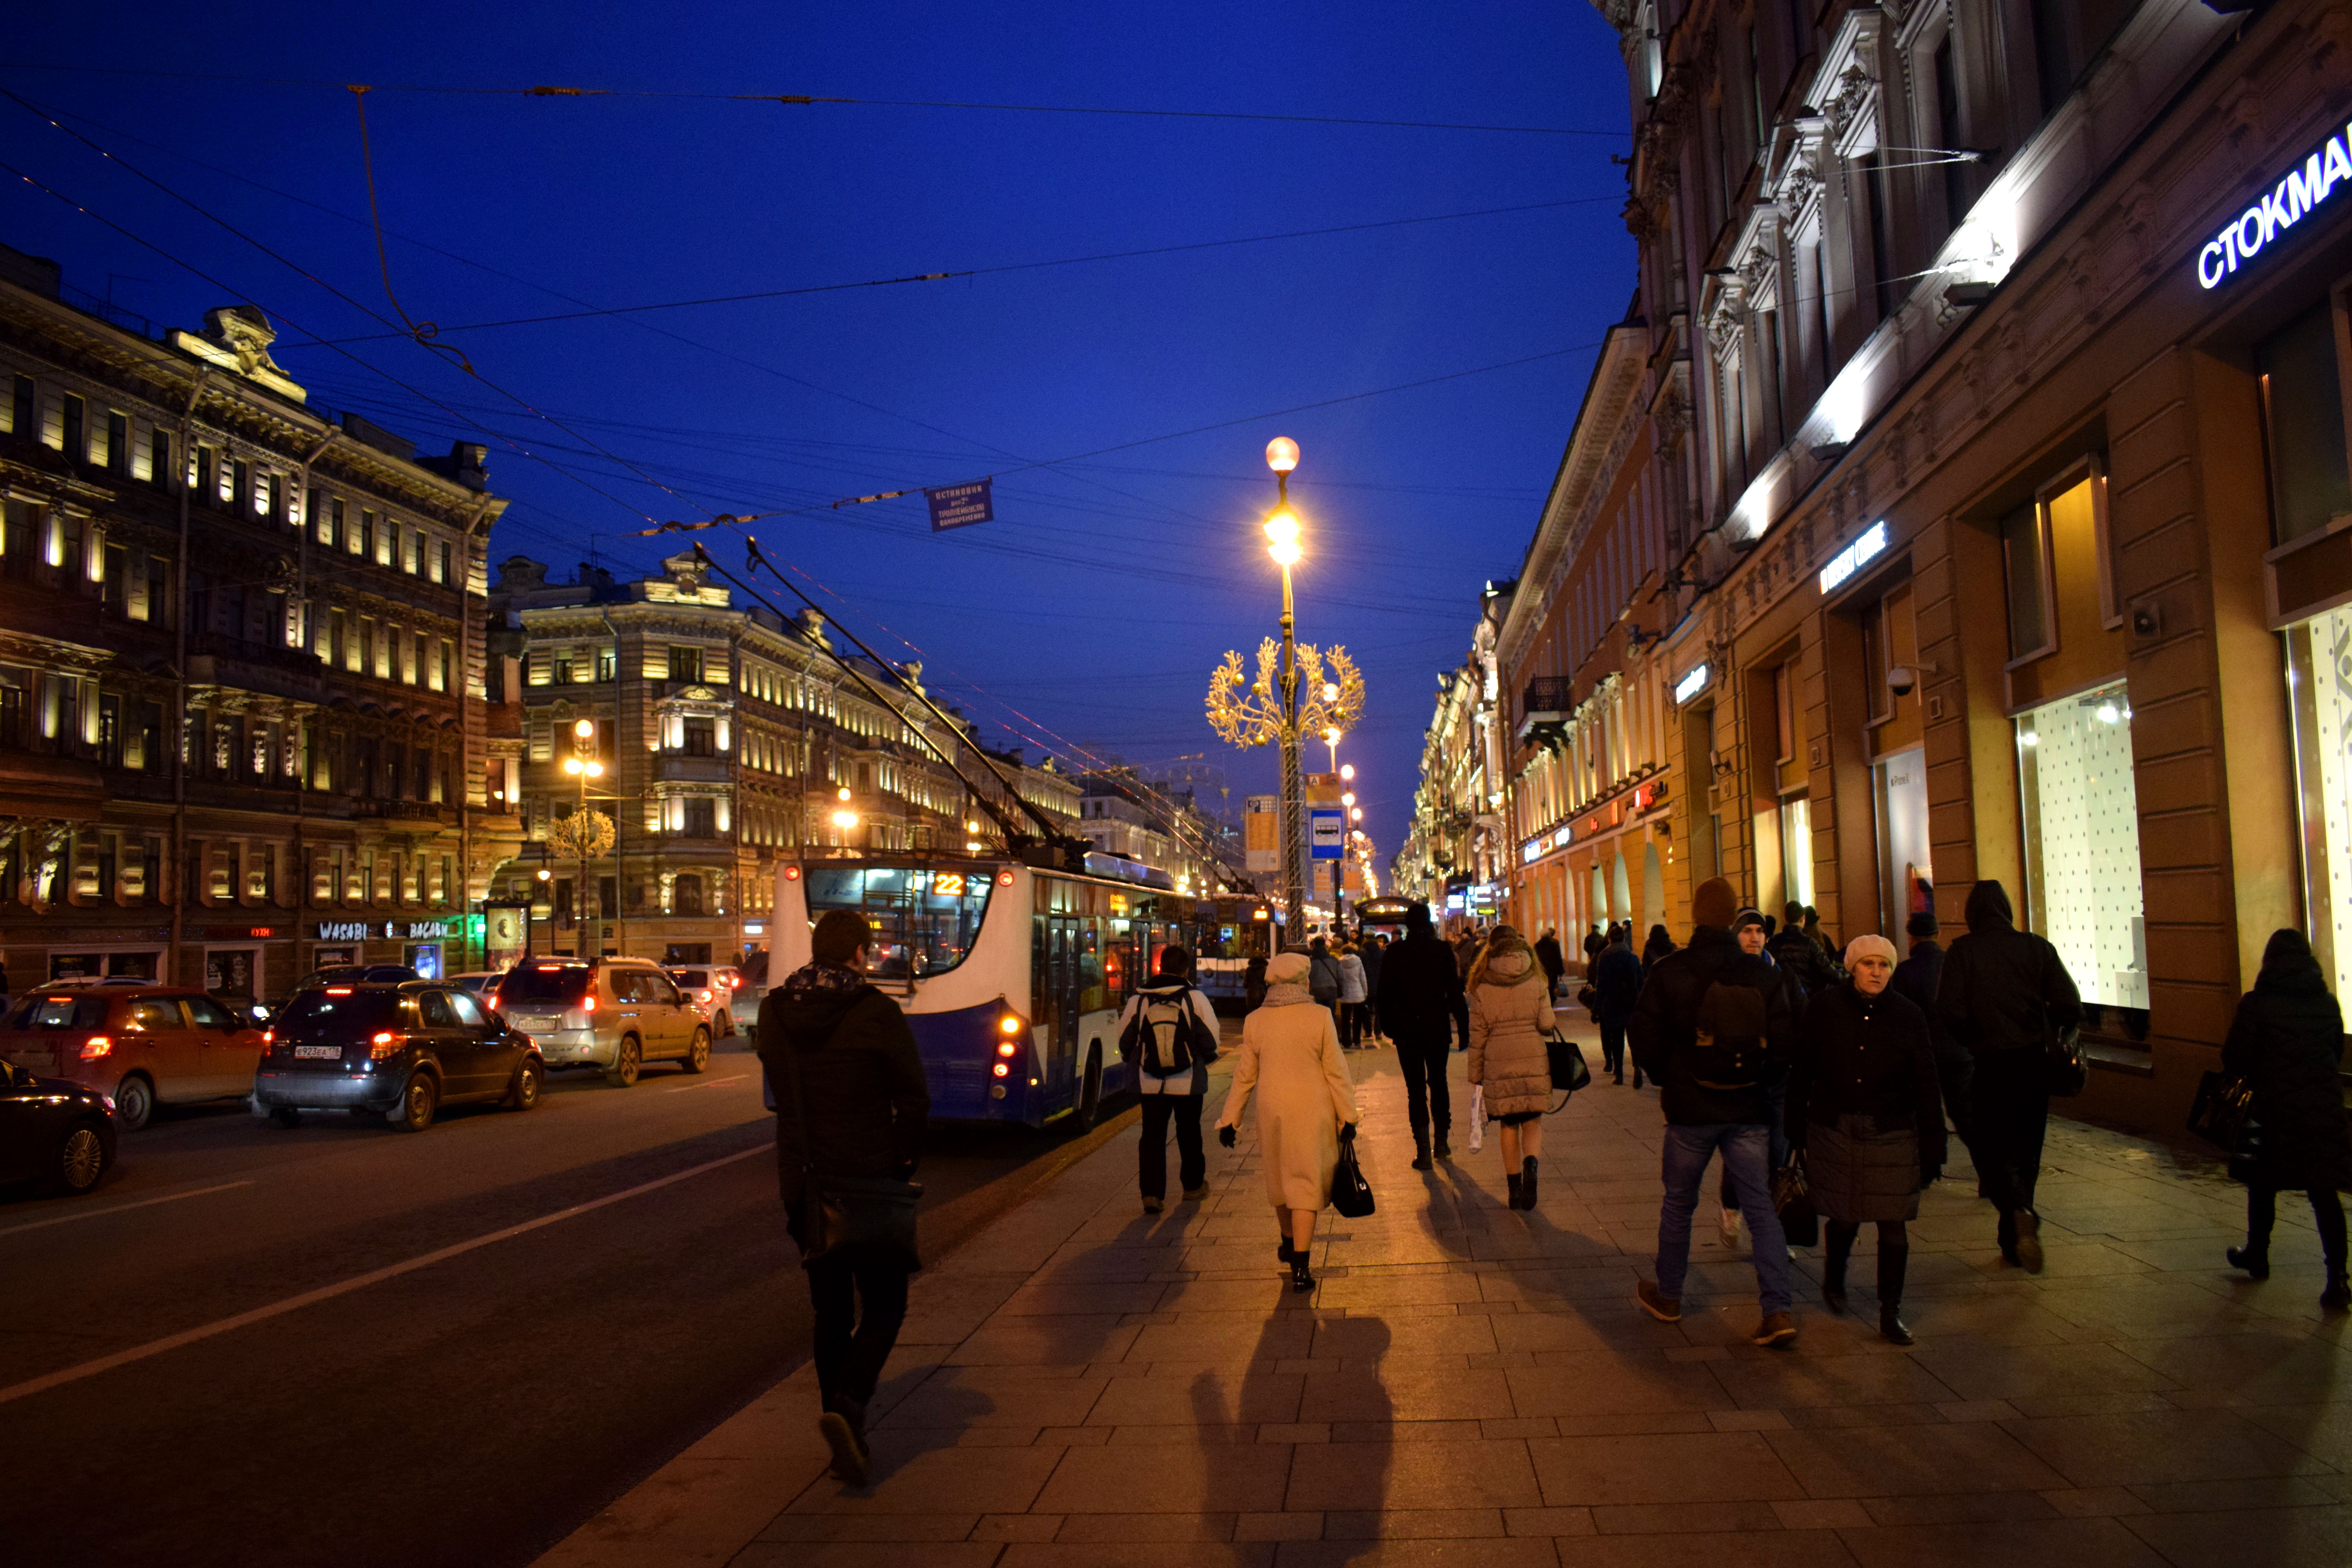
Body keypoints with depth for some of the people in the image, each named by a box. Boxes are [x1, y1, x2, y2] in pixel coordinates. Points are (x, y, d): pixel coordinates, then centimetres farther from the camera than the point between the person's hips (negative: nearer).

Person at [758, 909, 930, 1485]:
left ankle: (846, 1438, 20)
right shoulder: (876, 1014, -14)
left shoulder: (775, 1011, 0)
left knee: (831, 1310, 17)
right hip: (869, 1180, -4)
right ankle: (847, 1406, -15)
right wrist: (903, 1161, 5)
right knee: (883, 1308, 8)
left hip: (802, 1181, 5)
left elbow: (782, 1092, 8)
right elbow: (914, 1100, -10)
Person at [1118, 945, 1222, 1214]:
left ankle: (1152, 1193, -3)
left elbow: (1123, 1039, 4)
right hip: (1188, 1082, 0)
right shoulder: (1195, 997, -9)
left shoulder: (1138, 999, -3)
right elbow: (1211, 1039, -8)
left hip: (1149, 1083, 0)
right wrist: (1207, 1058, 14)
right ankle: (1193, 1186, 32)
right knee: (1189, 1134, 18)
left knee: (1152, 1136, 7)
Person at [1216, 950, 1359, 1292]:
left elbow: (1244, 1075, 3)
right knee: (1307, 1183, 2)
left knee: (1280, 1179, 21)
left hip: (1271, 1110, 3)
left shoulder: (1255, 1021, -2)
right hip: (1312, 1112, -3)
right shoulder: (1320, 1017, -10)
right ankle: (1299, 1267, -4)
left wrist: (1229, 1120, 11)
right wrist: (1347, 1117, 1)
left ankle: (1290, 1244, 41)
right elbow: (1336, 1071, -6)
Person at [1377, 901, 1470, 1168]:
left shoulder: (1393, 954, -3)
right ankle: (1442, 1141, 21)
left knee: (1416, 1088, 3)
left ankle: (1423, 1150, -3)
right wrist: (1464, 1027, -2)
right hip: (1437, 1028, 1)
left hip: (1406, 1030, -1)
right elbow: (1455, 992, -6)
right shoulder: (1442, 950, -5)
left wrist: (1387, 1025, 12)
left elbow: (1385, 995, 1)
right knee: (1438, 1083, 18)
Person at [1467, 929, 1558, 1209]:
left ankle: (1515, 1188, 11)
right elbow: (1547, 1024, -5)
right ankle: (1531, 1165, -21)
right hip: (1534, 1059, 0)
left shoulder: (1482, 986, 1)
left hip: (1498, 1063, 0)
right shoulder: (1537, 980, 1)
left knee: (1508, 1124, 11)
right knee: (1533, 1122, 8)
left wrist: (1476, 1075, 9)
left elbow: (1477, 1035, 2)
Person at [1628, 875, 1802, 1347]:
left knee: (1678, 1205, 14)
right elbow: (1785, 1042, -5)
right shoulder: (1763, 975, -6)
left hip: (1690, 1110, -1)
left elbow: (1645, 1040, -8)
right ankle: (1778, 1309, -2)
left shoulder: (1668, 972, -11)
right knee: (1761, 1207, 6)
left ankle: (1668, 1297, 27)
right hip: (1749, 1111, 1)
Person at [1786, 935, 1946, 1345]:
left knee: (1892, 1224, 2)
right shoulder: (1826, 1008, -5)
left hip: (1892, 1135, 0)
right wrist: (1796, 1129, 1)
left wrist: (1933, 1149, 0)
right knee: (1845, 1217, 8)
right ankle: (1834, 1277, 40)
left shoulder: (1909, 1016, -3)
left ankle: (1891, 1314, 16)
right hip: (1835, 1131, 0)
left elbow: (1926, 1087, 1)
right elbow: (1802, 1072, 1)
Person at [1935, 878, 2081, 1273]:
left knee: (1987, 1146, 6)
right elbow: (2070, 1007, -4)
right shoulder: (2036, 947, 1)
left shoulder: (1962, 951, -6)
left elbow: (1950, 1012, -14)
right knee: (2024, 1149, 15)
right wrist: (2045, 1031, 15)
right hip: (2034, 1061, 3)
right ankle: (2014, 1241, 21)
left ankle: (2020, 1213, -22)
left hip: (1990, 1063, -3)